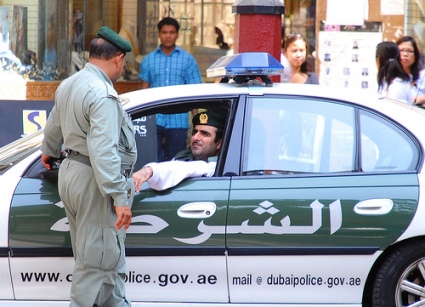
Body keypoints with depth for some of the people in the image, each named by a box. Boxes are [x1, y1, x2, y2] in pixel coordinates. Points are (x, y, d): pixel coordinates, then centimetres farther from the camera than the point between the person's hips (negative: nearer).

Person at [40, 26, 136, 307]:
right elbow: (103, 152, -30)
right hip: (95, 182, -10)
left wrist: (49, 152, 49)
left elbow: (54, 127, 29)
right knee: (96, 262, -3)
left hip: (71, 173, 10)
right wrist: (120, 198, -31)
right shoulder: (103, 96, -21)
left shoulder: (68, 86, 10)